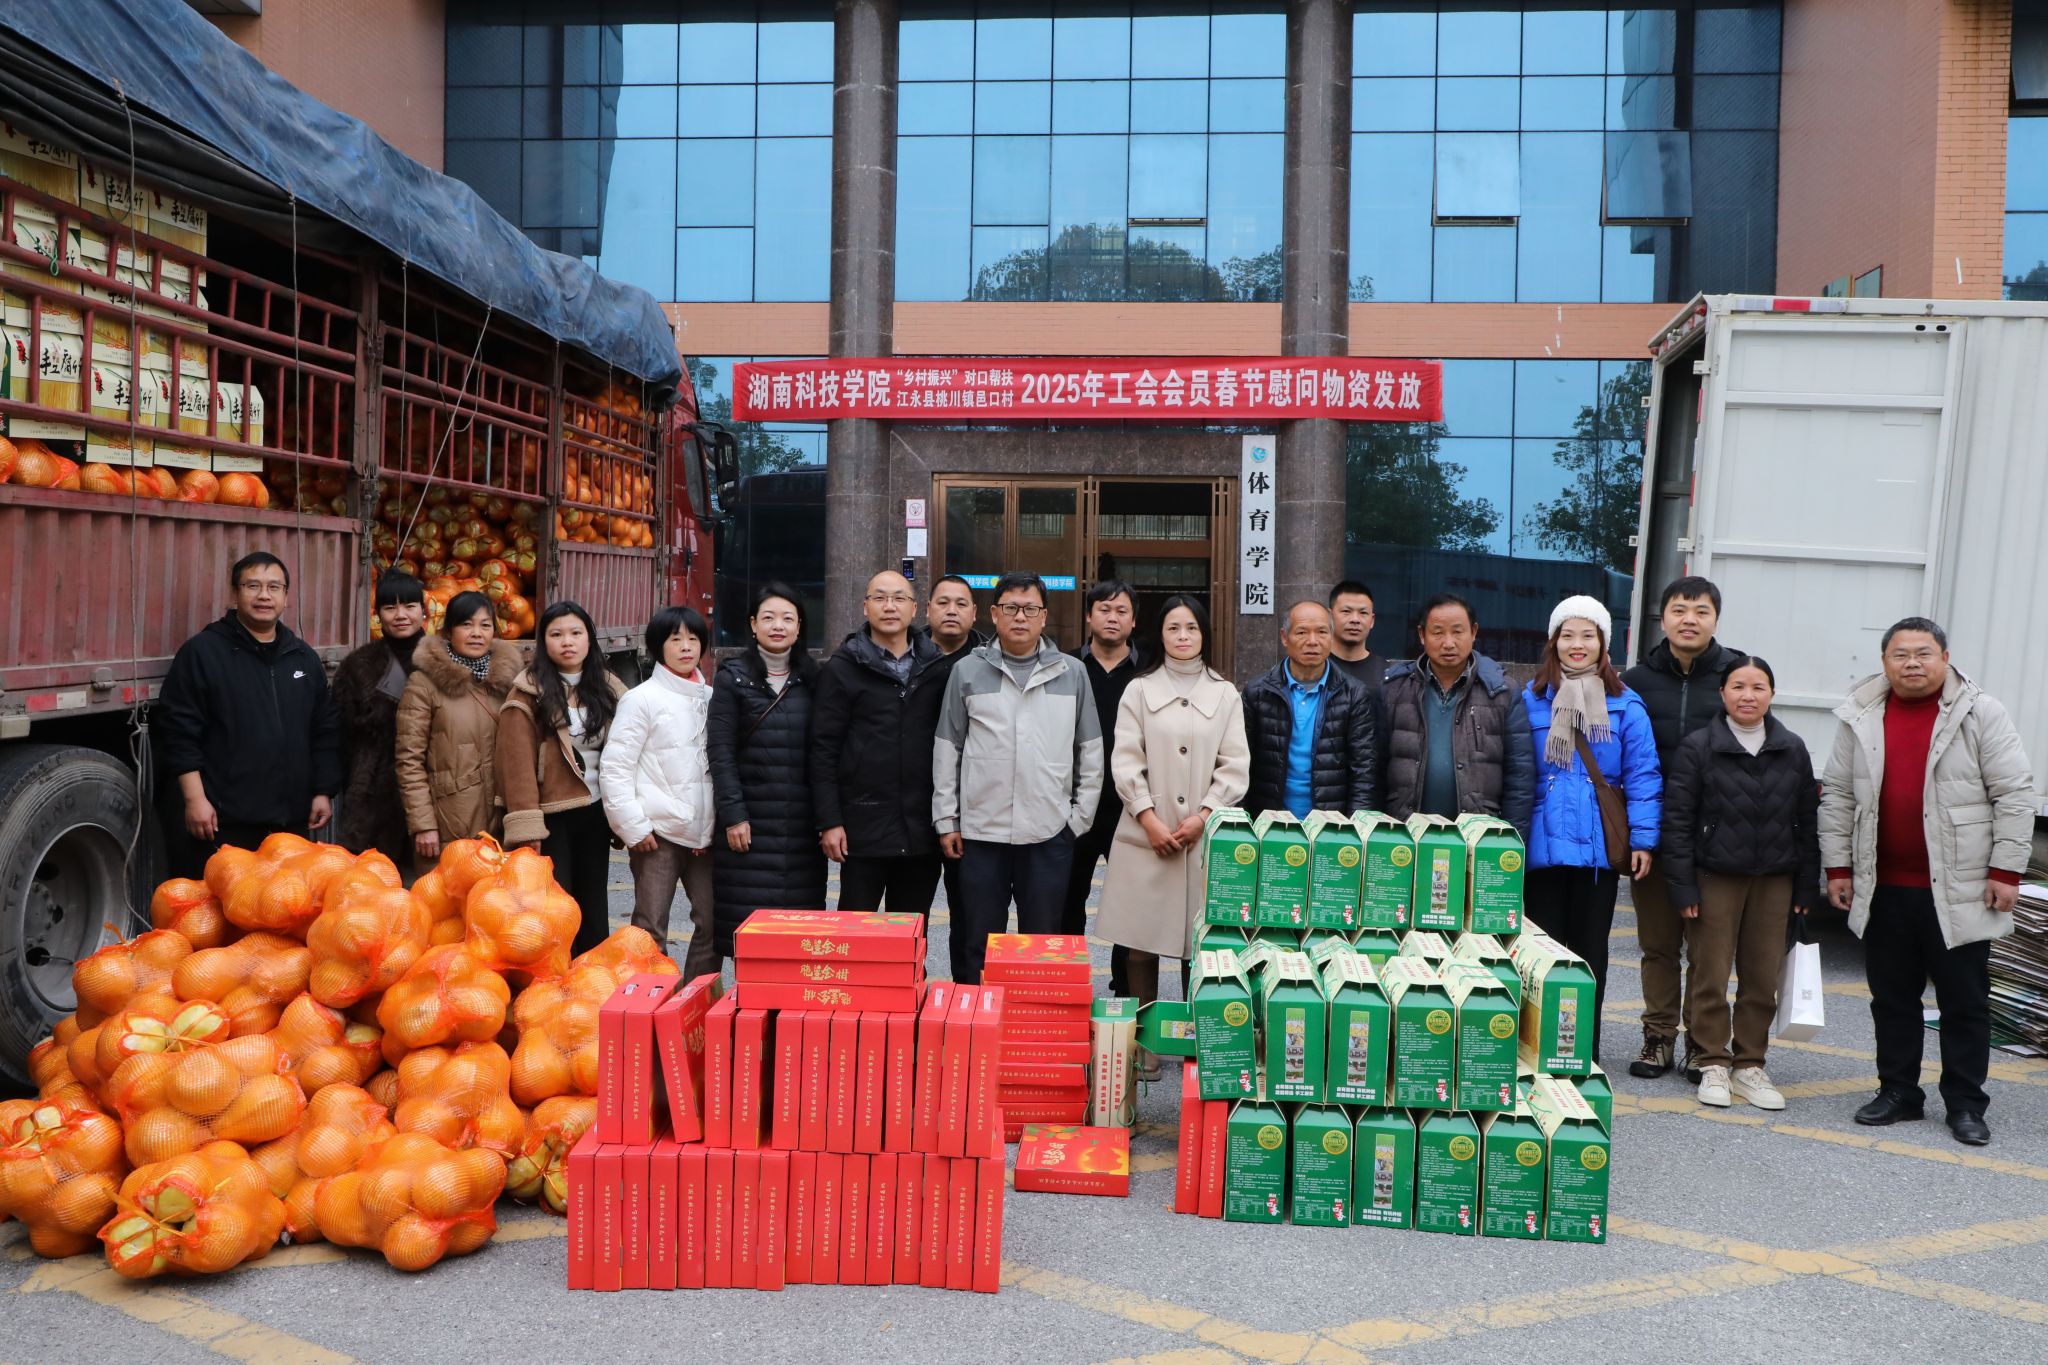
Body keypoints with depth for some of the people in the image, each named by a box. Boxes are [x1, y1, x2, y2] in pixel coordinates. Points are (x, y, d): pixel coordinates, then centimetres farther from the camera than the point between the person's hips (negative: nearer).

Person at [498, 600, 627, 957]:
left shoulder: (608, 689, 9)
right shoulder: (529, 692, -7)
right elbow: (517, 764, -12)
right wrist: (526, 832, -18)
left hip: (594, 814, 5)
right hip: (551, 818, -5)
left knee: (594, 914, 12)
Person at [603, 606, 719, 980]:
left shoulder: (711, 698, 12)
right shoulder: (641, 699, -4)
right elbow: (615, 767, -8)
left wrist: (723, 820, 7)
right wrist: (633, 828, -11)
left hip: (703, 831, 5)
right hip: (658, 832, -5)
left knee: (712, 922, 7)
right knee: (650, 928, 0)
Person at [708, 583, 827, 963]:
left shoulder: (812, 679, 11)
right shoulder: (731, 678, 3)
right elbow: (720, 751, -3)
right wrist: (733, 814, -10)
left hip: (802, 820, 3)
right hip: (750, 819, -3)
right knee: (748, 920, -2)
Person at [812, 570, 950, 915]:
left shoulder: (938, 668, 9)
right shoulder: (841, 669, 0)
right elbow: (823, 750, -3)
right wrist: (829, 821, -9)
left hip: (922, 831, 3)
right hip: (863, 827, -3)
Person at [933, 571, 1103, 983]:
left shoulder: (1071, 672, 5)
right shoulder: (968, 671, 4)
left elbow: (1090, 750, 9)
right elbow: (947, 750, 6)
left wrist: (1080, 816, 5)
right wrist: (945, 820, 3)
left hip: (1050, 833, 0)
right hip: (980, 830, 0)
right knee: (978, 945, 8)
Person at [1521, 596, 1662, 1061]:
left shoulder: (1625, 705, 1)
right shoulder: (1530, 699, 2)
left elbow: (1642, 775, -1)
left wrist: (1643, 838, -8)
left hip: (1599, 846, 0)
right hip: (1543, 844, 0)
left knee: (1590, 950, 10)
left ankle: (1585, 1053, 20)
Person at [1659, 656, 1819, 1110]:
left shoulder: (1793, 750, 7)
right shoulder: (1698, 747, -4)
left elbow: (1807, 821, 10)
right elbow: (1677, 819, -5)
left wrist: (1807, 886, 5)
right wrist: (1682, 885, -10)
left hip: (1774, 880, 3)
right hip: (1714, 878, -3)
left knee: (1763, 976, 7)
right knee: (1711, 975, 1)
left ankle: (1749, 1064, 19)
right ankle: (1713, 1064, 13)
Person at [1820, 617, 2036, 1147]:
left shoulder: (1981, 715, -4)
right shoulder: (1860, 718, 6)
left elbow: (2014, 795, -4)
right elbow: (1837, 796, 9)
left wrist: (2005, 870, -8)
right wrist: (1837, 867, 5)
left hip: (1959, 891, -3)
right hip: (1884, 889, 3)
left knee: (1965, 1002, 6)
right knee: (1891, 998, 12)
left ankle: (1966, 1103, 17)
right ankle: (1897, 1091, 24)